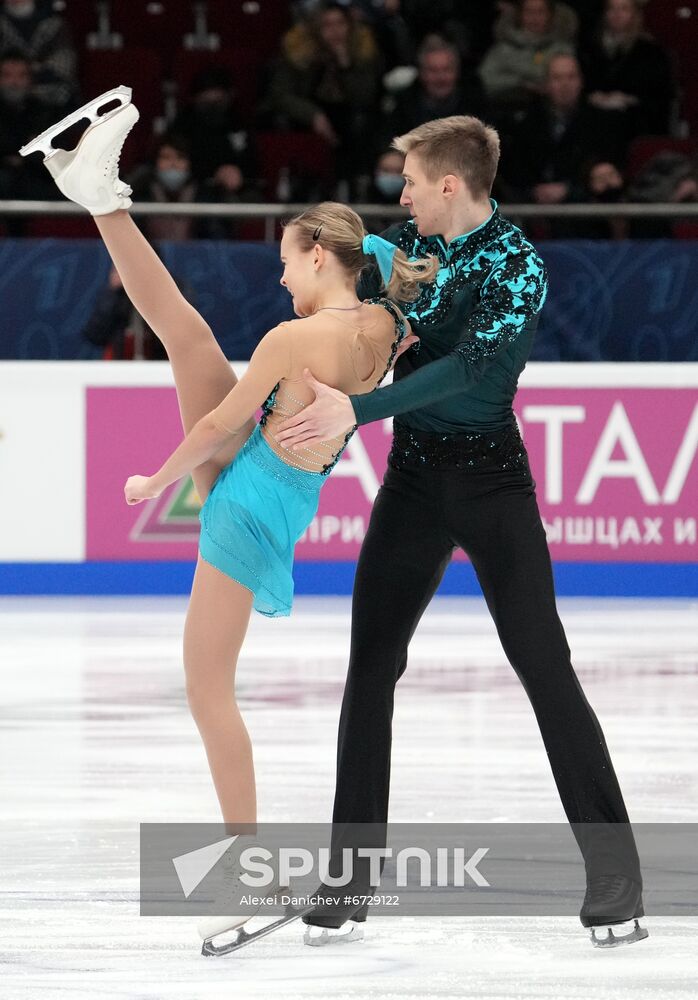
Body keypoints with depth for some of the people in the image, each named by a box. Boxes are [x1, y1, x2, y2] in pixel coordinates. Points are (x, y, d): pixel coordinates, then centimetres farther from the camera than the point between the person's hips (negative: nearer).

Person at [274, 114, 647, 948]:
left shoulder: (517, 269, -16)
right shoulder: (410, 241, 2)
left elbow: (466, 365, -29)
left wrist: (356, 409, -36)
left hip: (490, 480, -6)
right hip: (413, 479, 6)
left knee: (544, 668, -8)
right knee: (370, 669, 3)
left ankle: (614, 873, -4)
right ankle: (349, 878, 9)